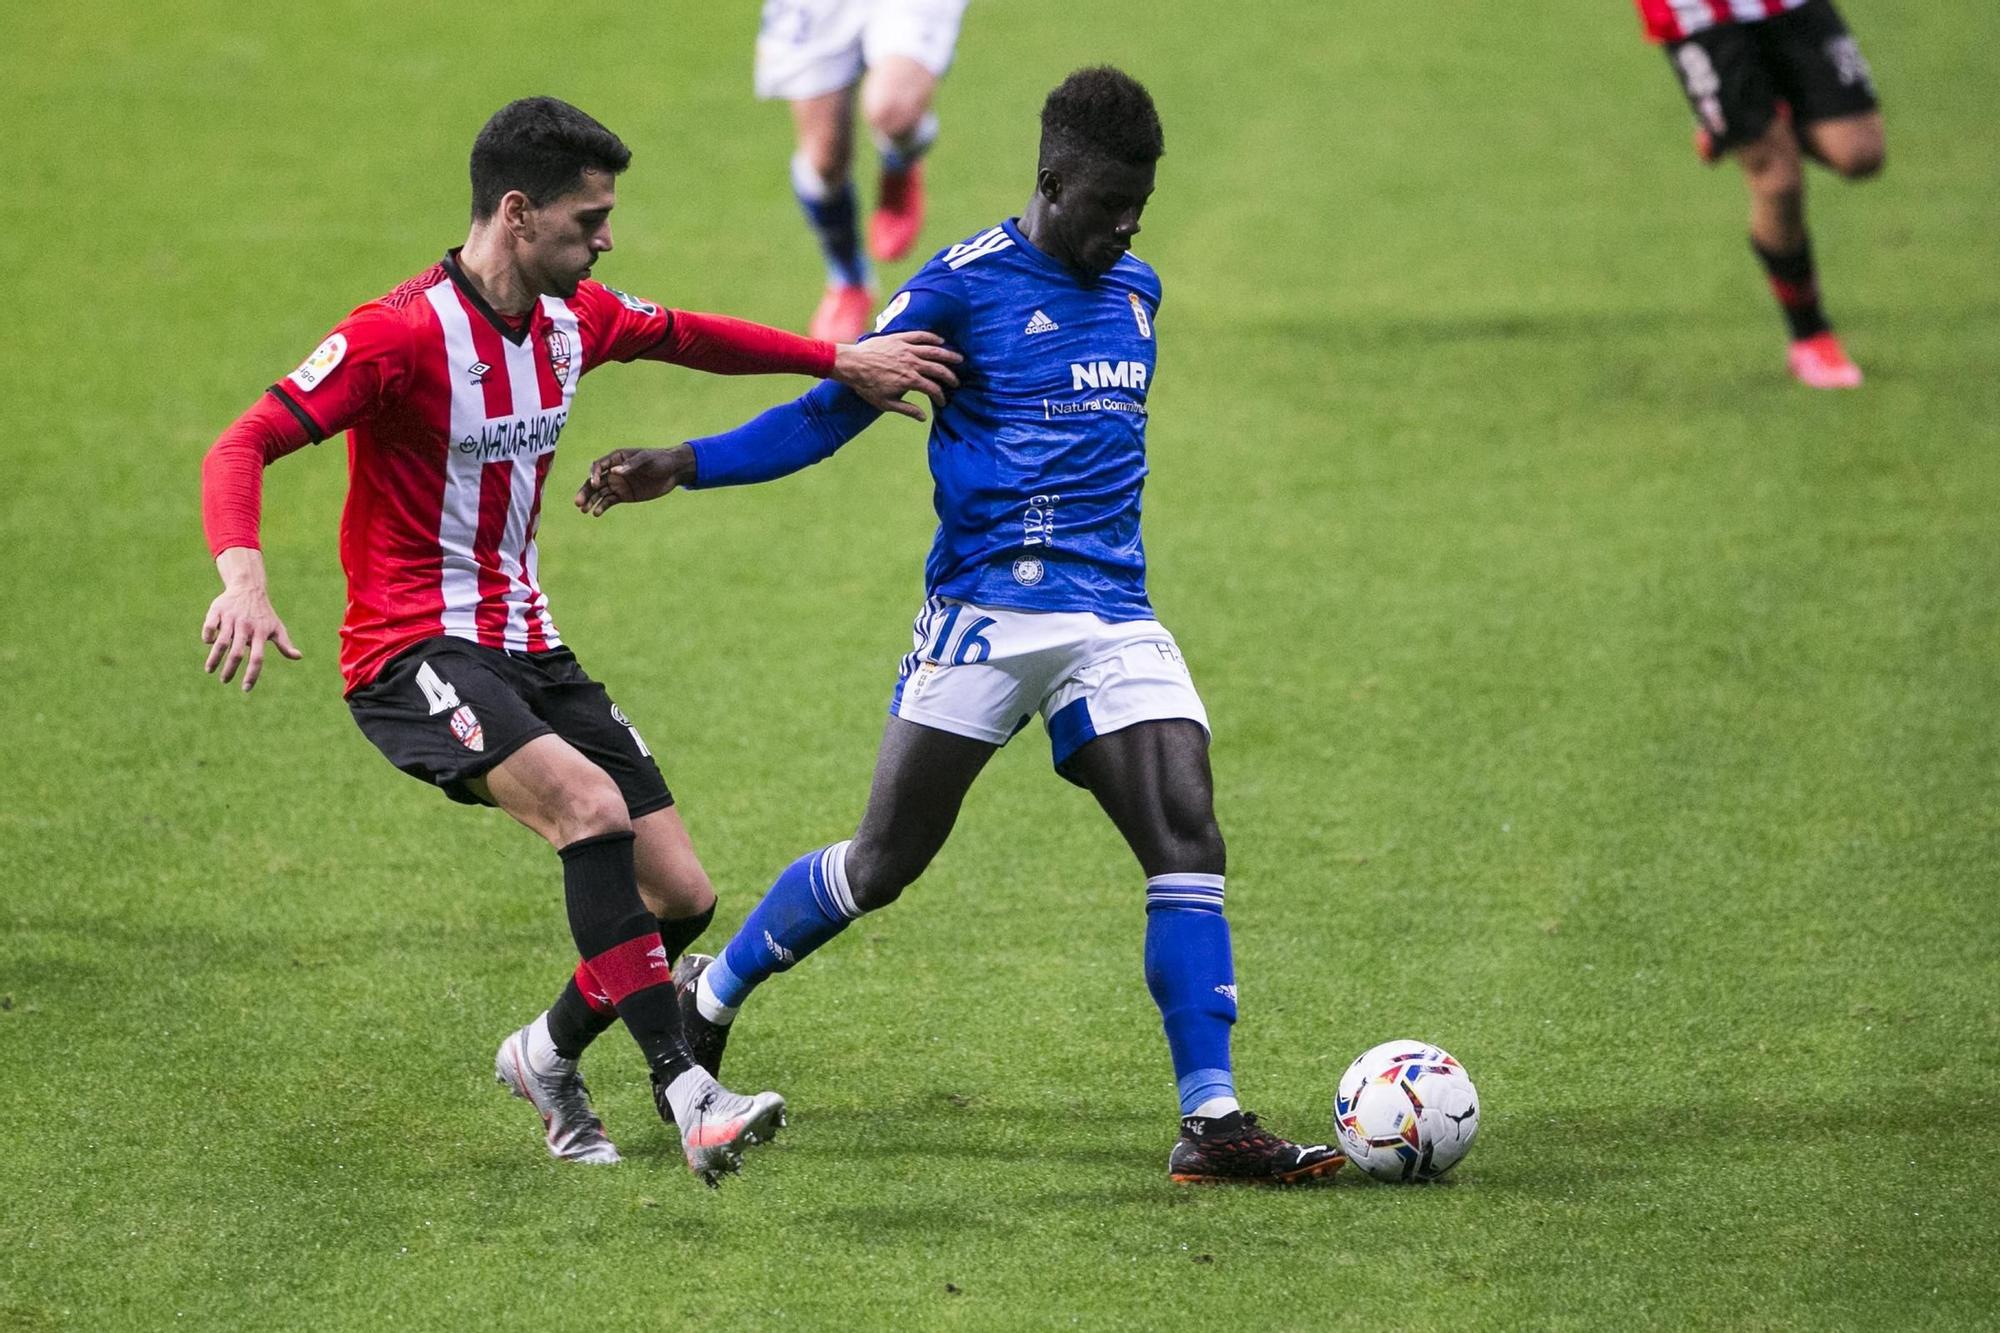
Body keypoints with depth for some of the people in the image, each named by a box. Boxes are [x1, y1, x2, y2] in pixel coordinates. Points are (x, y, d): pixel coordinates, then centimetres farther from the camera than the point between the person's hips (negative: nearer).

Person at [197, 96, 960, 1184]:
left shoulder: (573, 318, 6)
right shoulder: (402, 335, -17)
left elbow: (688, 337, 28)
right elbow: (241, 448, -22)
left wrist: (839, 361, 22)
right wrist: (242, 575, -40)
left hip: (526, 646, 8)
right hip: (414, 651, -8)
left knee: (682, 897, 1)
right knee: (592, 805, -33)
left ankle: (548, 1056, 28)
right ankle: (685, 1094, -34)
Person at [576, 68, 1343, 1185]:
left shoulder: (1135, 292, 13)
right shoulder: (965, 284, -4)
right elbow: (831, 413, 0)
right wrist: (683, 466, -9)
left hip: (1114, 617, 4)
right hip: (985, 610, -4)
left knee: (1189, 837, -13)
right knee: (886, 861, 0)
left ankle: (1213, 1121, -14)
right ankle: (709, 998, 25)